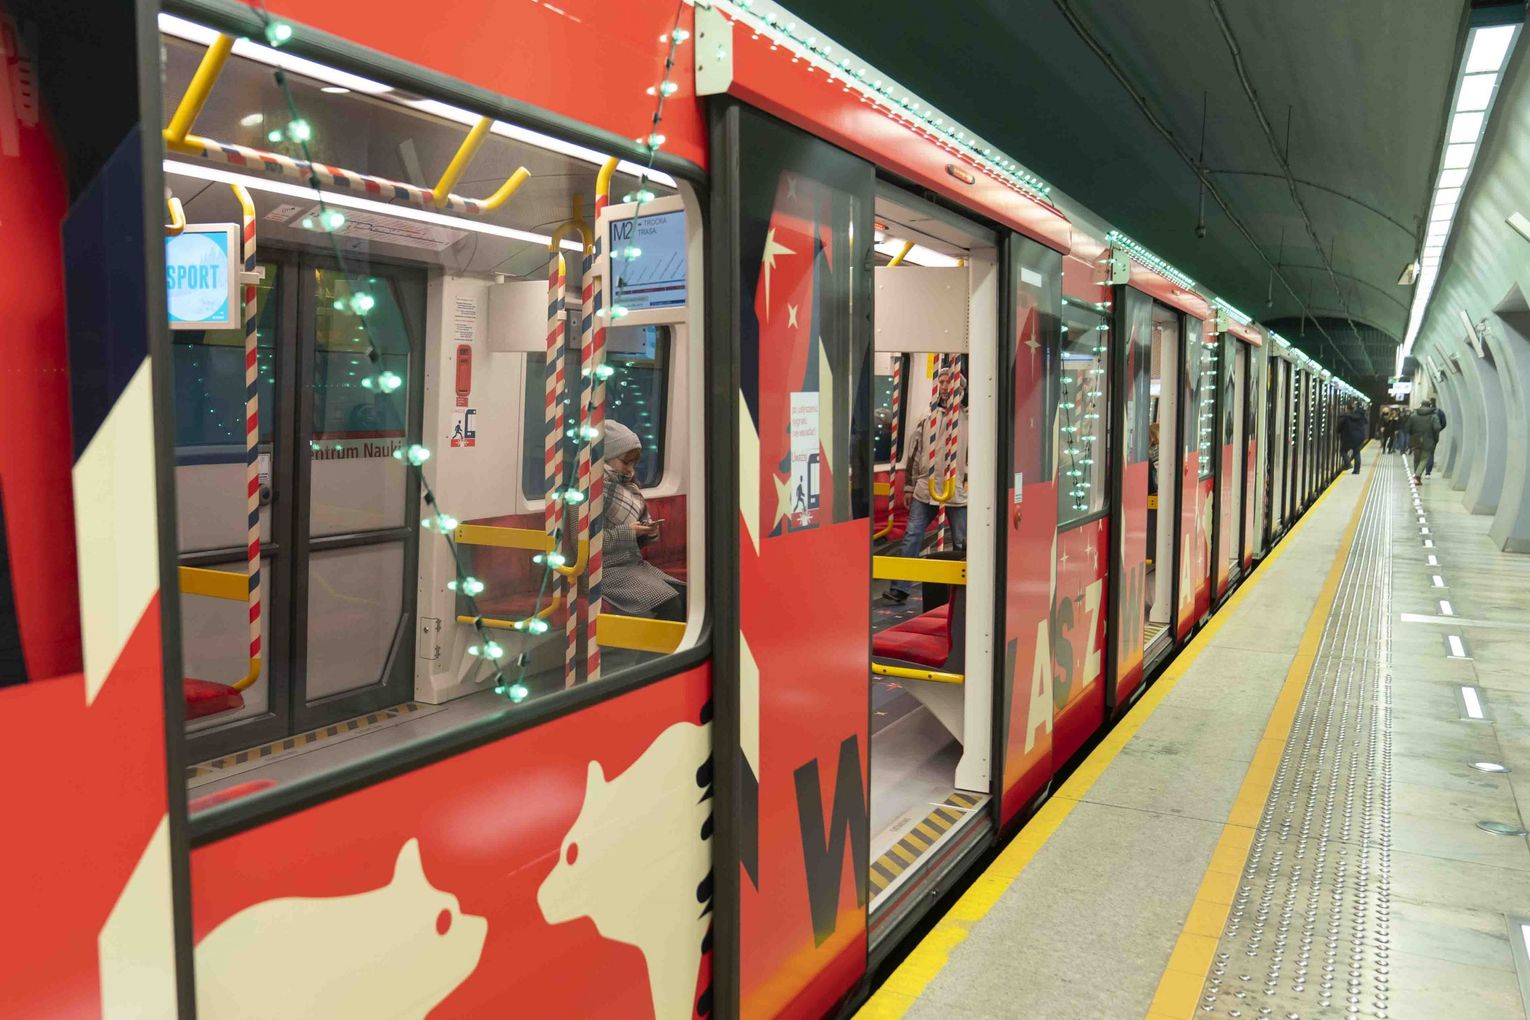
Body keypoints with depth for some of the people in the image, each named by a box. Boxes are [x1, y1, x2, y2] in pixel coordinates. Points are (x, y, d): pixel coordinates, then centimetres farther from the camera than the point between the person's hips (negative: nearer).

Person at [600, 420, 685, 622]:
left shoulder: (628, 484, 12)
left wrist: (649, 532, -4)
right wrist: (628, 531, -18)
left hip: (636, 563, 7)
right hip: (610, 569, -7)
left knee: (684, 595, -14)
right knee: (669, 604, -22)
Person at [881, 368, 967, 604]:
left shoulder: (968, 417, 1)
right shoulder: (927, 418, 12)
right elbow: (914, 454, 16)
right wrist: (909, 486, 14)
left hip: (957, 490, -3)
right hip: (925, 488, 3)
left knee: (961, 543, 4)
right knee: (911, 537, -1)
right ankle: (900, 588, 2)